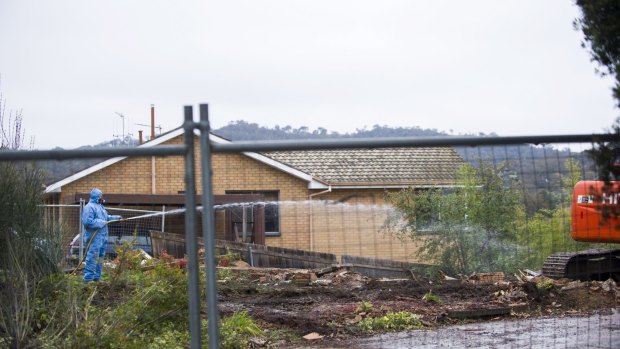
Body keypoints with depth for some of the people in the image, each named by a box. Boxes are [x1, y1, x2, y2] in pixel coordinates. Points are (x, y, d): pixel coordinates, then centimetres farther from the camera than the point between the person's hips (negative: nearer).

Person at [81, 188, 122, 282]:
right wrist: (101, 223, -21)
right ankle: (88, 278, -6)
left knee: (100, 258, 15)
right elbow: (87, 221, -24)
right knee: (92, 257, -10)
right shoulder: (89, 207, -14)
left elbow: (107, 217, 31)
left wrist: (116, 217, 23)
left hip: (102, 237, 10)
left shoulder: (100, 206, 18)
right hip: (94, 238, -10)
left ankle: (96, 277, 23)